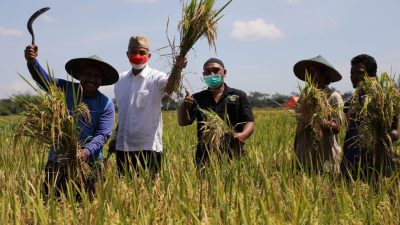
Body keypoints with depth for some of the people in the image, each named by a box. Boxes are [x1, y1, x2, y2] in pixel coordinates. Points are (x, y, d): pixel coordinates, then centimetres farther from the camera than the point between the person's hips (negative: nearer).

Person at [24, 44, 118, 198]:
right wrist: (32, 61, -35)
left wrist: (87, 151, -26)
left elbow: (102, 135, -8)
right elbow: (43, 78, -15)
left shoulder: (106, 104, 0)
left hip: (89, 162, 0)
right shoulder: (65, 89, 1)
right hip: (57, 159, 0)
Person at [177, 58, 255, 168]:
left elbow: (249, 123, 3)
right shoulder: (197, 98, 15)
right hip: (205, 156, 1)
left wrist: (243, 135, -19)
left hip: (233, 154, -1)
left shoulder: (239, 96, 11)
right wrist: (184, 107, -17)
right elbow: (183, 122, 5)